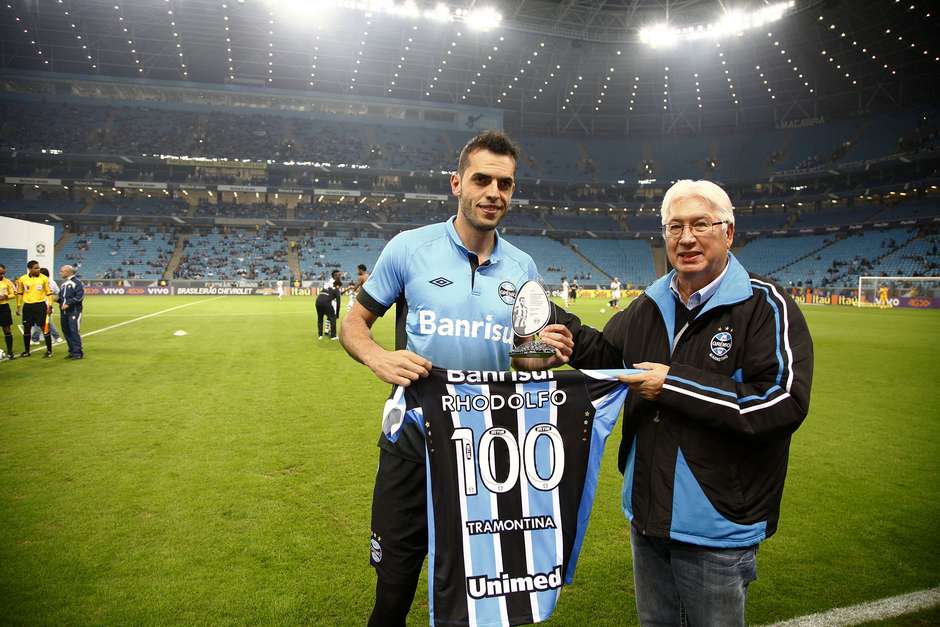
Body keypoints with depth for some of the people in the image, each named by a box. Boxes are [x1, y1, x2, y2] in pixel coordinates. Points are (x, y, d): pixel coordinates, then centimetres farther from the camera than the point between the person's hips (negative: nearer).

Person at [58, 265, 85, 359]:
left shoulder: (77, 282, -7)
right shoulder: (63, 283, 18)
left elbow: (80, 296, -14)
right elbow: (61, 296, 26)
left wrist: (68, 303, -18)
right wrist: (58, 299, 4)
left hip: (74, 311, -8)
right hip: (63, 311, 8)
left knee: (74, 331, -10)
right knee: (66, 331, 10)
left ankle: (78, 353, -6)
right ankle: (72, 351, 19)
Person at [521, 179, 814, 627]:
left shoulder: (766, 306, -14)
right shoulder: (649, 306, 5)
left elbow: (784, 403, -24)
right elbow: (609, 354, 19)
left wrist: (674, 384, -21)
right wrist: (568, 336, -2)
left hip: (719, 526, -6)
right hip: (647, 514, 6)